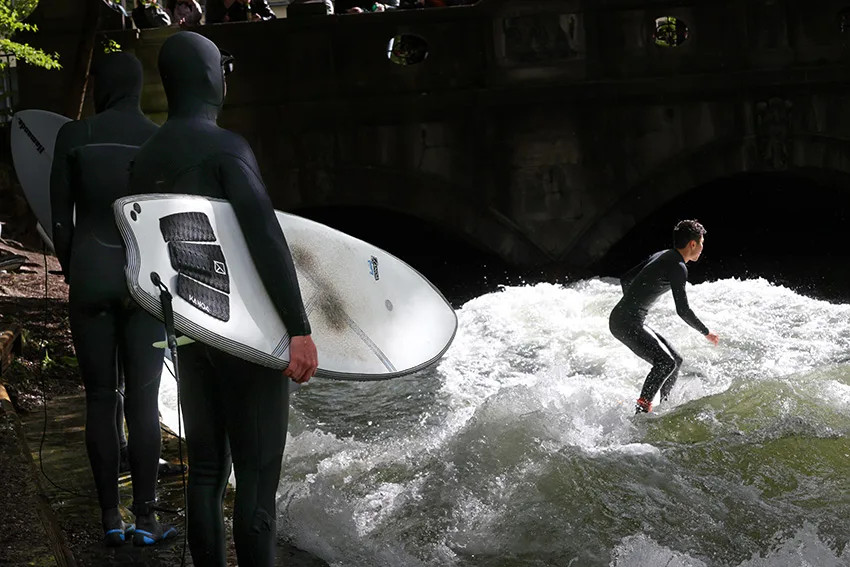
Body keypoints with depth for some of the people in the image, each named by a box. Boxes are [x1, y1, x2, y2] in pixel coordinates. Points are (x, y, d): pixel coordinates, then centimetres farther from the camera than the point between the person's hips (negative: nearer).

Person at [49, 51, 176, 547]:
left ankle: (110, 516, 11)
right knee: (144, 398, 4)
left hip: (90, 276, 0)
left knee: (101, 397, 8)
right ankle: (145, 516, 6)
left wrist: (73, 274, 12)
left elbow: (61, 219, 0)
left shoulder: (73, 136, -3)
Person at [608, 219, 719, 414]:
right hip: (628, 323, -10)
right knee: (665, 362, -19)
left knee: (675, 360, 11)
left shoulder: (662, 256, 15)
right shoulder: (678, 267, -13)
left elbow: (626, 279, 22)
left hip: (622, 319, 10)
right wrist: (706, 332, -3)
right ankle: (642, 410, -22)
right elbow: (683, 310, -15)